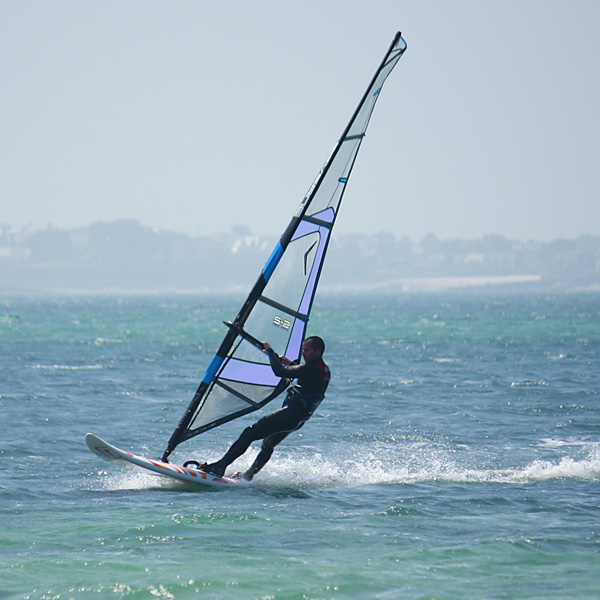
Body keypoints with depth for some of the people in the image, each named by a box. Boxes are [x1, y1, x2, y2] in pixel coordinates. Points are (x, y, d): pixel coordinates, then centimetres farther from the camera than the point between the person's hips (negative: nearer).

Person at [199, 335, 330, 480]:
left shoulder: (312, 369, -20)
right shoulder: (324, 370, 10)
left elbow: (279, 371, -21)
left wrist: (270, 351, -8)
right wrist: (291, 364, 28)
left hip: (289, 414, -10)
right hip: (298, 419, 10)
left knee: (249, 434, -7)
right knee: (268, 445, 27)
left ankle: (220, 466, -7)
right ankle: (248, 475, 35)